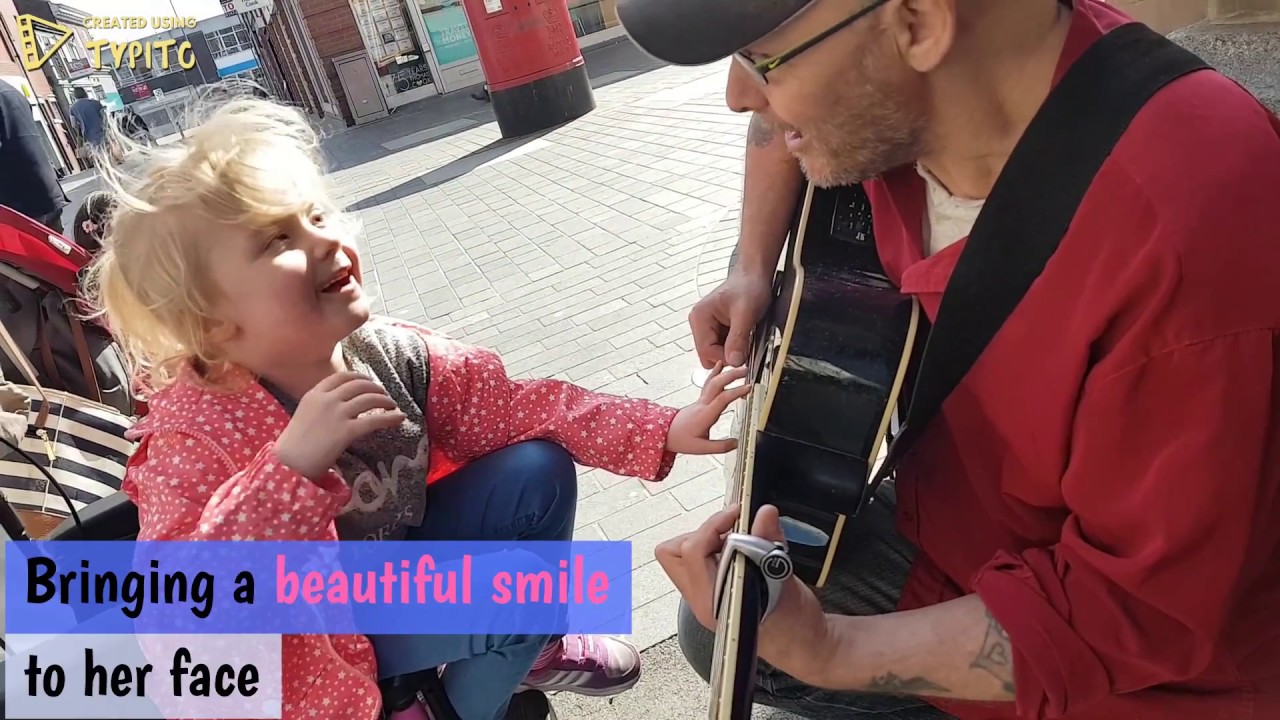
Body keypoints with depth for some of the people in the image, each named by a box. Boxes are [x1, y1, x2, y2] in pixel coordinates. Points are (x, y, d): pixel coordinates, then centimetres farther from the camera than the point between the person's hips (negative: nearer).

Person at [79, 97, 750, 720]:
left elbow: (511, 407, -12)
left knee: (538, 469, -8)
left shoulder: (388, 353, -15)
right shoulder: (195, 435, -28)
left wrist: (664, 430, -20)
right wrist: (294, 465, -49)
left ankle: (531, 649, 16)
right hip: (314, 642, -5)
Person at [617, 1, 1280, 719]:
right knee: (717, 632, 13)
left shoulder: (1196, 236, -37)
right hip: (950, 529, 6)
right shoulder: (900, 100, -16)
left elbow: (1142, 614, -27)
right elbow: (788, 132, 9)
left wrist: (823, 652, -34)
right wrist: (752, 272, -2)